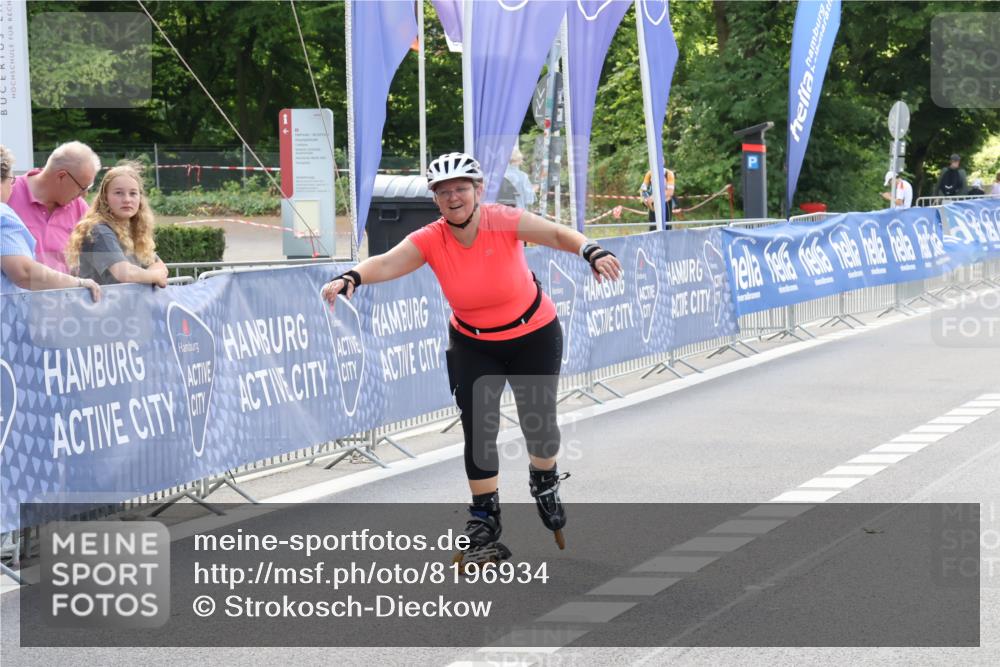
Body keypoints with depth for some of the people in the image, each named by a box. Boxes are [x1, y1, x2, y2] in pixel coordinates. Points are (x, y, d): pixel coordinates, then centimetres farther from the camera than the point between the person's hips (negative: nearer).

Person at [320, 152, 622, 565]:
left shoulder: (503, 221, -24)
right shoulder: (430, 240, -20)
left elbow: (557, 235, -30)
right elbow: (388, 263, -34)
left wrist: (592, 252, -50)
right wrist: (351, 278, -54)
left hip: (534, 336, -1)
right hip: (473, 346, 1)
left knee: (539, 422, 3)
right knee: (477, 430, -5)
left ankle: (545, 484, 36)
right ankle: (484, 521, 9)